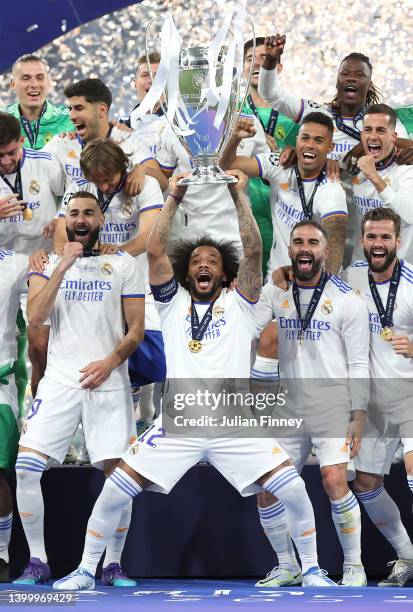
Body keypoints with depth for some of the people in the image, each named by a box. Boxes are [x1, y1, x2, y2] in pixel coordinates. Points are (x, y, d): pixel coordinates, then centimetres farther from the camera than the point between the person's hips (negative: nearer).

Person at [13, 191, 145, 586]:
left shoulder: (124, 265, 8)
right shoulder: (49, 263, 10)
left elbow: (136, 329, 5)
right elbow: (35, 318, -5)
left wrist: (110, 361, -12)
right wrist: (63, 266, -11)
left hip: (108, 382, -1)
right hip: (60, 379, 1)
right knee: (26, 467, -11)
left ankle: (112, 564, 9)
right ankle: (37, 562, 0)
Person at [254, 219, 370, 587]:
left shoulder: (348, 301, -3)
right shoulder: (275, 293, 8)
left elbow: (358, 366, -3)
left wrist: (358, 421, -8)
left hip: (333, 404, -4)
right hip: (290, 406, 5)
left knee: (334, 481, -21)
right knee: (267, 490, 2)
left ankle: (354, 566, -5)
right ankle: (287, 567, 20)